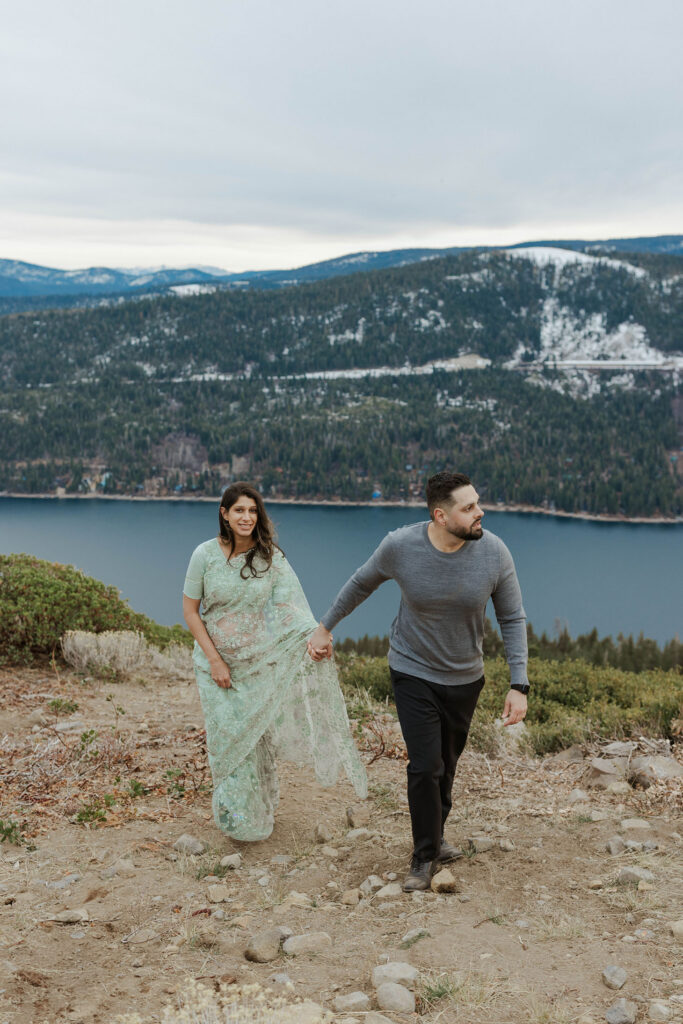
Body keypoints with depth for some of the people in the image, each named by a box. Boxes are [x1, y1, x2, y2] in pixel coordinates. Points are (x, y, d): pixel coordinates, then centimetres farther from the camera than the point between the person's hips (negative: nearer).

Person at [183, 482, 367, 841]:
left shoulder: (271, 557, -7)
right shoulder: (205, 554, -8)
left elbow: (290, 607, -13)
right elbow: (190, 611, -4)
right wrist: (215, 659, -10)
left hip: (260, 663, 0)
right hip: (216, 661, 0)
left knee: (257, 735, 8)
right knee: (226, 737, 4)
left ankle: (259, 812, 30)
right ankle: (234, 815, 25)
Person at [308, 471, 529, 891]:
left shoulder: (494, 552, -18)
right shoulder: (400, 546, -20)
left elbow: (513, 619, -7)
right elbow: (362, 583, 1)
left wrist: (519, 686, -12)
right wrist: (325, 627, 11)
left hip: (465, 677, 2)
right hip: (413, 672, -2)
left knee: (447, 763, 16)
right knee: (426, 766, -6)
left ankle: (435, 837, 39)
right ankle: (425, 858, 15)